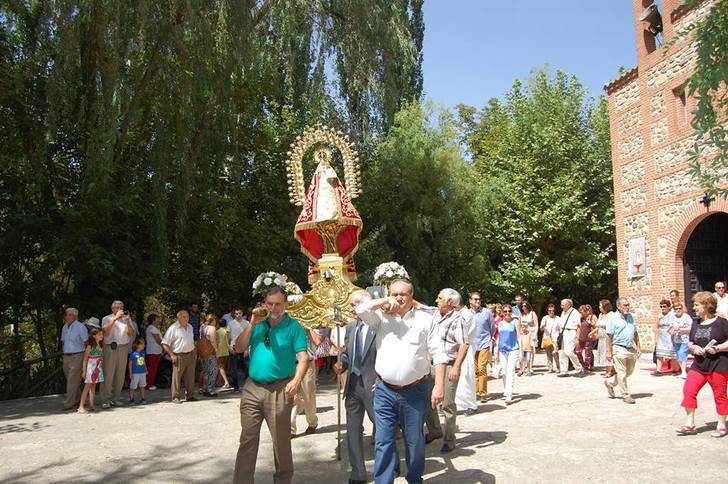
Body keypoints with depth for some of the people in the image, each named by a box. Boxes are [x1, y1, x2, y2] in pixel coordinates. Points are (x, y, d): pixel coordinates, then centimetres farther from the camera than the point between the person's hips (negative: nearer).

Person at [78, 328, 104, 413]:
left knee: (93, 386, 9)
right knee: (87, 386, -6)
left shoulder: (100, 346, 9)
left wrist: (101, 368, 10)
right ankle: (81, 407, -5)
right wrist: (84, 371, -9)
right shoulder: (90, 346, -9)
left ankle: (91, 405, 13)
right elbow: (85, 359, -7)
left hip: (98, 368, 6)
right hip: (91, 368, -6)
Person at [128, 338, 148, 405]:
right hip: (135, 373, -5)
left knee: (143, 386, 12)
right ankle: (131, 399, 17)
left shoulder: (143, 353, 6)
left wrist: (146, 370, 17)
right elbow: (130, 364, -7)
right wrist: (130, 373, -9)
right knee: (132, 387, 4)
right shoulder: (133, 354, -11)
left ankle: (143, 399, 21)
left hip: (143, 372, 5)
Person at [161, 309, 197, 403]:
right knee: (176, 377, -3)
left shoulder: (190, 327, 15)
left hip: (190, 355, 6)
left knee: (190, 377, 8)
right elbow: (164, 343, -9)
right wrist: (172, 355, -14)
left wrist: (195, 353, 19)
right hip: (179, 356, -6)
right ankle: (175, 397, 5)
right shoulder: (173, 328, -7)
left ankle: (190, 395, 18)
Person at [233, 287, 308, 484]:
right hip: (252, 388, 4)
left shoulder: (294, 327, -3)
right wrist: (252, 324, -5)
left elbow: (303, 358, -11)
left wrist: (296, 380, -29)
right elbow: (239, 349, 6)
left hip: (279, 390, -3)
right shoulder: (258, 325, 11)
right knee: (247, 439, 6)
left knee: (281, 441, 7)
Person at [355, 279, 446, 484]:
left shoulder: (425, 319, 1)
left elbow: (438, 354, -2)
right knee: (383, 442, 5)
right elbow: (360, 310, -10)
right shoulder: (382, 317, 6)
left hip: (415, 391, -1)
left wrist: (439, 385, -10)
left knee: (415, 441, 13)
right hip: (385, 391, 1)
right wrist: (385, 301, -9)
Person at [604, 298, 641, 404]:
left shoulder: (631, 317, 11)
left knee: (629, 372, 15)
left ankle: (610, 384, 32)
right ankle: (626, 395, 8)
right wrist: (608, 351, -13)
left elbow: (635, 334, 18)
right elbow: (609, 336, -10)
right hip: (619, 348, -7)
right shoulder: (613, 318, -8)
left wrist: (638, 347, 12)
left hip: (631, 348, 7)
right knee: (622, 373, -2)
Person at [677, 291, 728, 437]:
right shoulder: (696, 324, 10)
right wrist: (694, 348, -4)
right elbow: (690, 343, 16)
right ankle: (690, 424, 4)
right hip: (699, 365, 5)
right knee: (688, 391, -4)